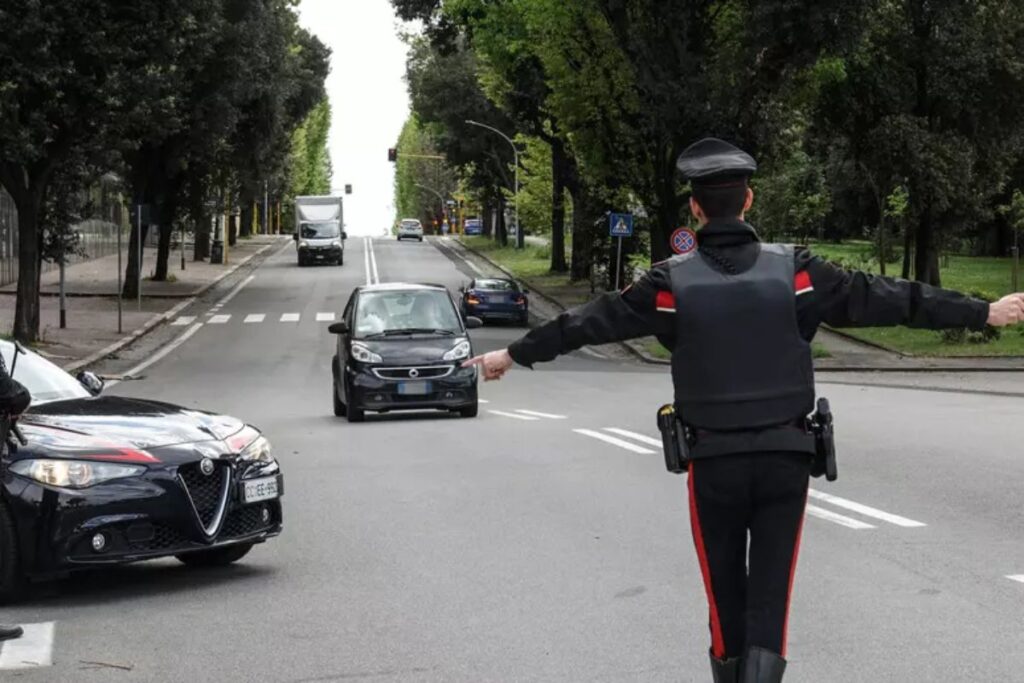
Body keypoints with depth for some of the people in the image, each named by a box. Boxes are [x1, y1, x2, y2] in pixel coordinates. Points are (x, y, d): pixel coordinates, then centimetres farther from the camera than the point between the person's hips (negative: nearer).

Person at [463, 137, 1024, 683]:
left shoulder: (673, 282, -5)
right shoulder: (794, 272, -5)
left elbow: (594, 321, 3)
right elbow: (880, 298, -2)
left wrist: (515, 354, 16)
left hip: (714, 460, 0)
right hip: (785, 457, 0)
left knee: (726, 597, 14)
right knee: (770, 600, 1)